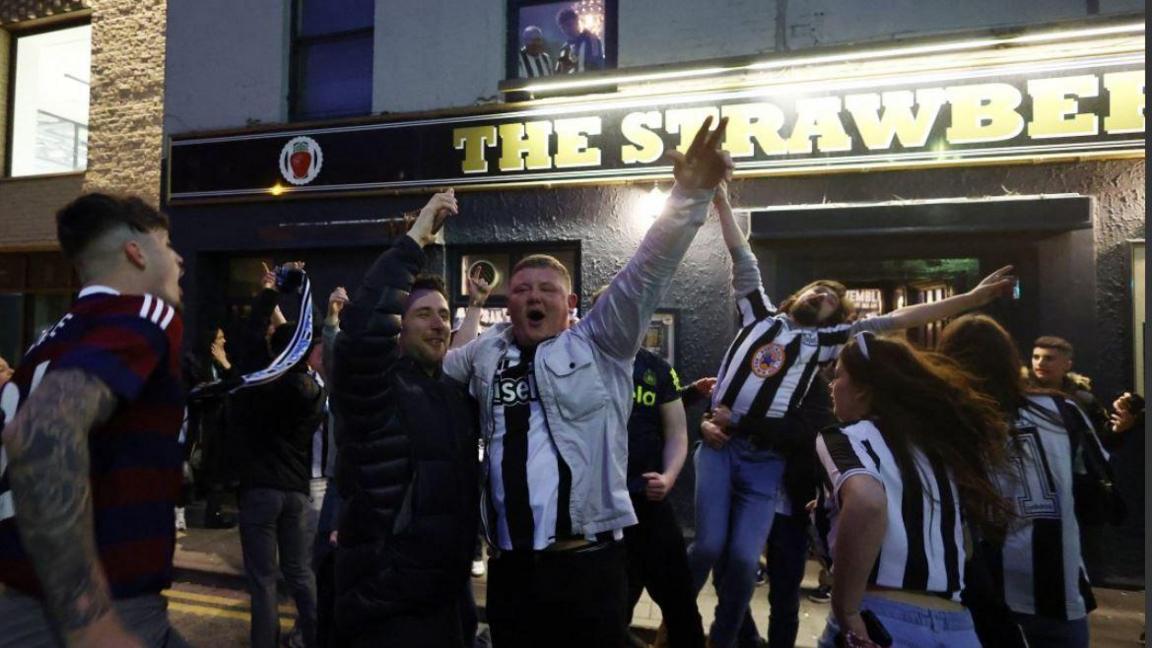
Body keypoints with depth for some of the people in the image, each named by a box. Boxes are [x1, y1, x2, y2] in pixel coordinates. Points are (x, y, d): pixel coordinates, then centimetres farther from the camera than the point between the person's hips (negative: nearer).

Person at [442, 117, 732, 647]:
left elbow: (645, 273, -9)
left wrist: (691, 195, -20)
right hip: (509, 567, 3)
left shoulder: (598, 345, 1)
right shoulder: (484, 353, 11)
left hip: (586, 562, -3)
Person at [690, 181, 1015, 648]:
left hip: (766, 460, 1)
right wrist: (722, 201, 15)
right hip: (719, 444, -1)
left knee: (745, 559, -4)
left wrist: (971, 298, 8)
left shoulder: (825, 339, 14)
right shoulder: (760, 314, 15)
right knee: (709, 545, -9)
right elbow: (743, 258, 14)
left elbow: (895, 320, 10)